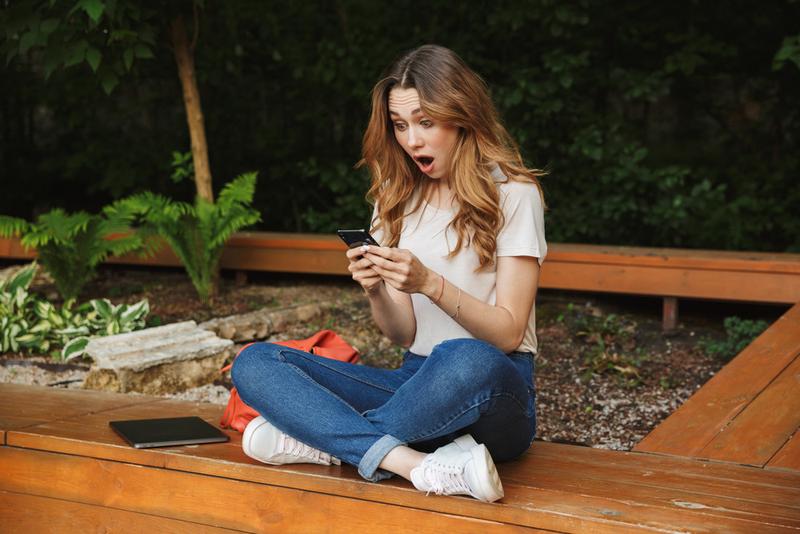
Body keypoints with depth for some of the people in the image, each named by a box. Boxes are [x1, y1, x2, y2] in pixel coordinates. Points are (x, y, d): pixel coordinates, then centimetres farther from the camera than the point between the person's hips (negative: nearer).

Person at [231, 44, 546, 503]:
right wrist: (375, 291, -16)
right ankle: (416, 464, -32)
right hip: (417, 384, 5)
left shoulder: (512, 193, -3)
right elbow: (404, 334, 6)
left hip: (494, 394, -5)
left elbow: (508, 334, -9)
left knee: (467, 362, -42)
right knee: (255, 363, -14)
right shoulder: (398, 198, 11)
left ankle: (325, 439, -18)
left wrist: (430, 283, -23)